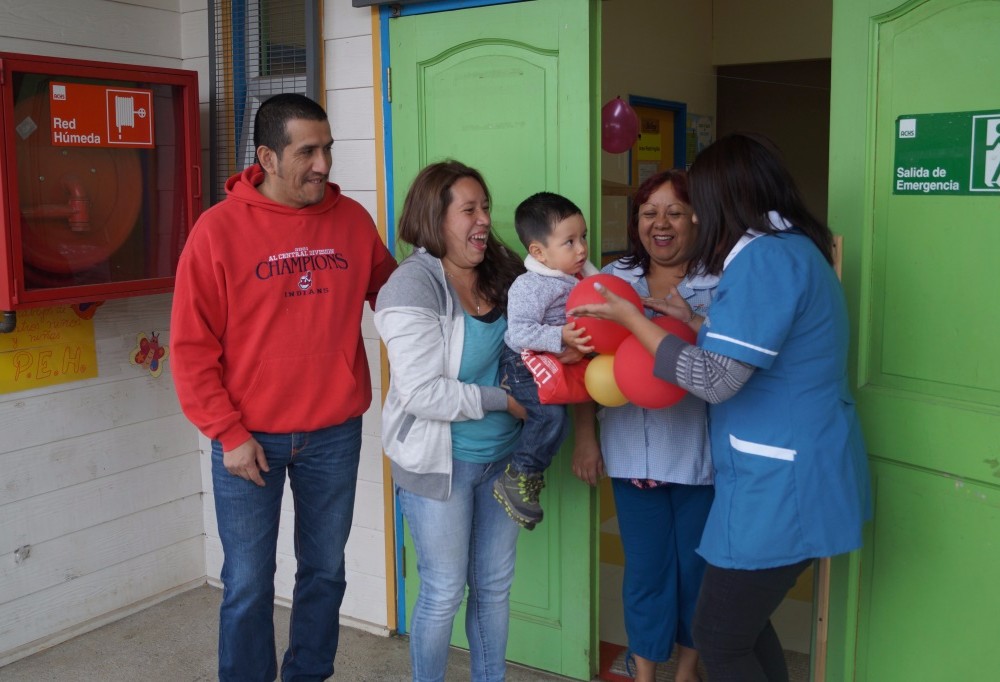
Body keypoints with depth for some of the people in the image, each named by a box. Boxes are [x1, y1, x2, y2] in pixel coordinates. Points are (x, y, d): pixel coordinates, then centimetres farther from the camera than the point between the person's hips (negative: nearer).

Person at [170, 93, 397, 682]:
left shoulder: (353, 220, 0)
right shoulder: (219, 229, -9)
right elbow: (192, 346, -7)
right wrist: (228, 434, -10)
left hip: (335, 435, 3)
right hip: (249, 438, -3)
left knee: (325, 571, 16)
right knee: (248, 584, 8)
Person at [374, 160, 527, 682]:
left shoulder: (502, 271, 1)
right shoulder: (413, 286, -18)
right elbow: (422, 393, -24)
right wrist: (502, 400, -18)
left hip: (502, 455, 6)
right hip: (438, 461, -6)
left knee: (495, 585, 17)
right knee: (444, 593, 7)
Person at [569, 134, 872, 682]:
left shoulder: (764, 257, -20)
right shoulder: (798, 249, 12)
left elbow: (716, 380, -23)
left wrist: (631, 319, -15)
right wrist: (695, 323, 14)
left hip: (780, 486, -10)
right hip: (794, 473, 10)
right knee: (743, 620, 20)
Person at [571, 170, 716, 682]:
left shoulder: (720, 282, -6)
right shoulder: (613, 279, 3)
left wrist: (692, 321, -26)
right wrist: (585, 437, 3)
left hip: (700, 452, -1)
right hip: (634, 451, 2)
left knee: (697, 564, 14)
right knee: (645, 567, 10)